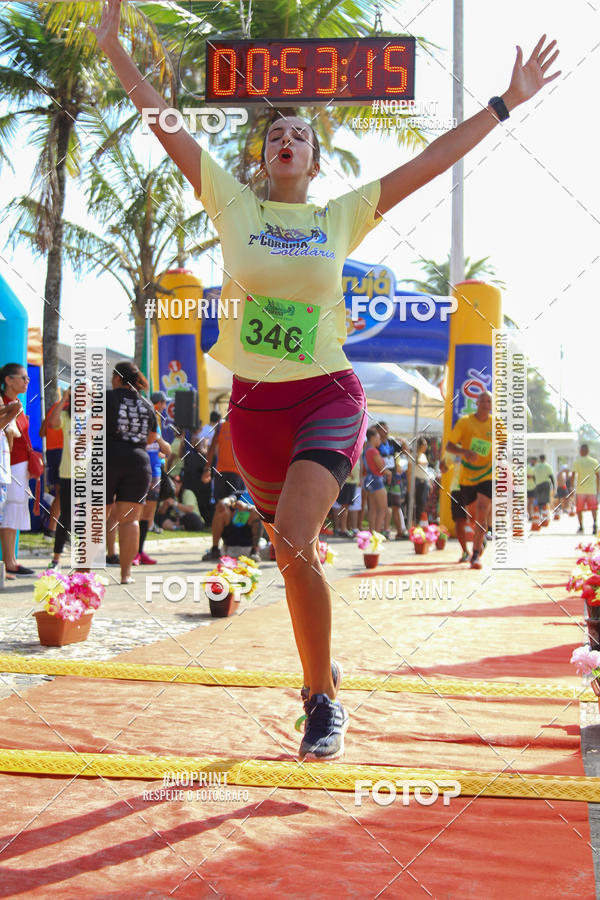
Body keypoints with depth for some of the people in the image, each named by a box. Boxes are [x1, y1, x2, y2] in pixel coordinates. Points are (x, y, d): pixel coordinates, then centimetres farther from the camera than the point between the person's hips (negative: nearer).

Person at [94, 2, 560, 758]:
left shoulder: (344, 215, 6)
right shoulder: (233, 205, 6)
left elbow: (433, 160, 6)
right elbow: (167, 128, 4)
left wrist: (505, 102, 5)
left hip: (327, 396, -2)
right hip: (254, 404, 2)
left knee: (293, 543, -23)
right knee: (294, 551, 14)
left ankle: (322, 698, -9)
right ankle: (322, 671, 37)